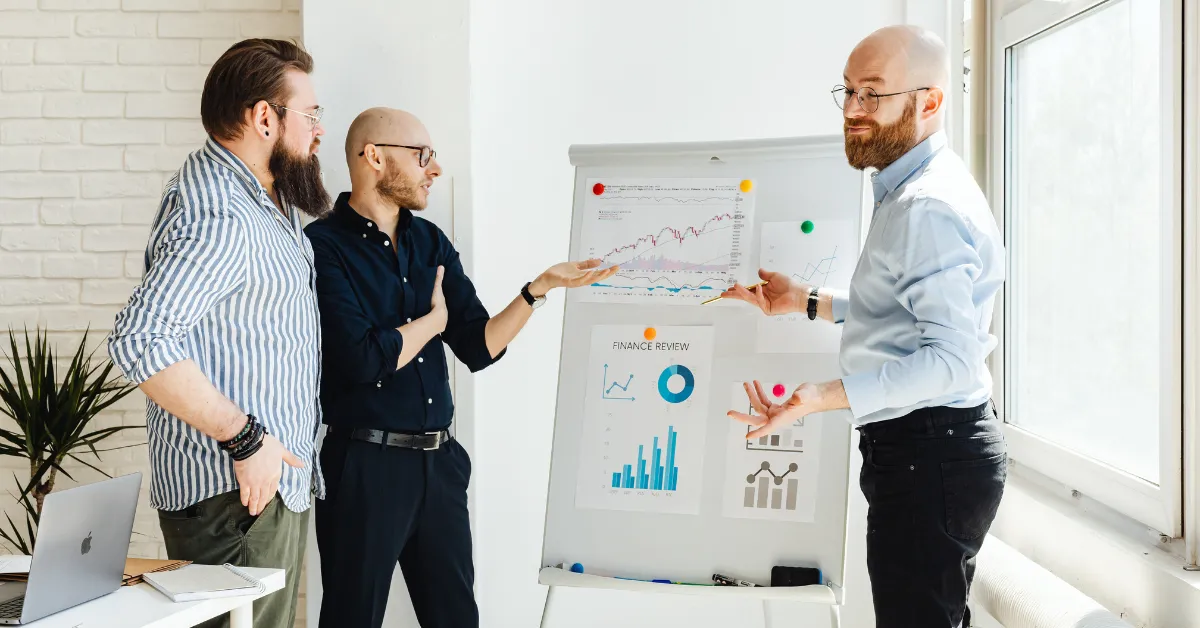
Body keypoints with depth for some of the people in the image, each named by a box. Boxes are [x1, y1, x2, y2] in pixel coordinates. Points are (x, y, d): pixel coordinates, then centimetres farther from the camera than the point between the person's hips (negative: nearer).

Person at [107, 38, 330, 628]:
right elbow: (140, 340, -30)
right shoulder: (220, 219, -20)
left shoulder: (263, 193, 14)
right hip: (234, 493, -10)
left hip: (272, 476, 10)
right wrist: (244, 438, -25)